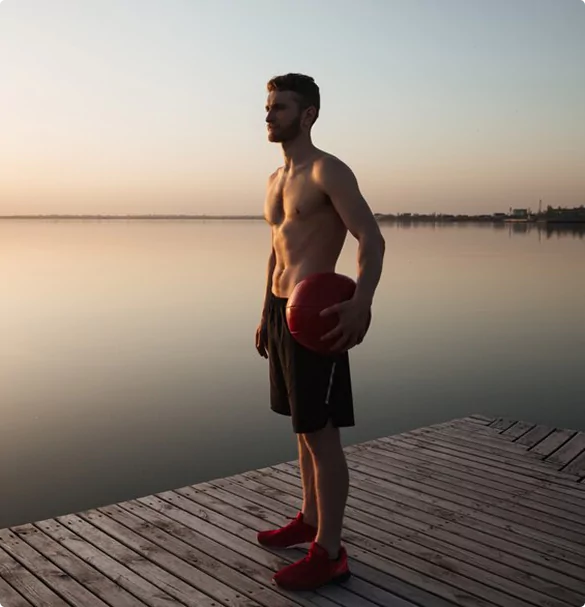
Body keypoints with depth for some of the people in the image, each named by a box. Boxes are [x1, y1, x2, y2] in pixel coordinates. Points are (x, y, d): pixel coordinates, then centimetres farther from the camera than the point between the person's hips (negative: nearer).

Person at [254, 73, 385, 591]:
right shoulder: (276, 180, 16)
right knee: (303, 427, 17)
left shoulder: (328, 171, -10)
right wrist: (266, 314, 24)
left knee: (322, 433, -4)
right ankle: (311, 520, 31)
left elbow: (371, 238, -19)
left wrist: (362, 302, -35)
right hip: (281, 310, 9)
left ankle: (330, 553, 6)